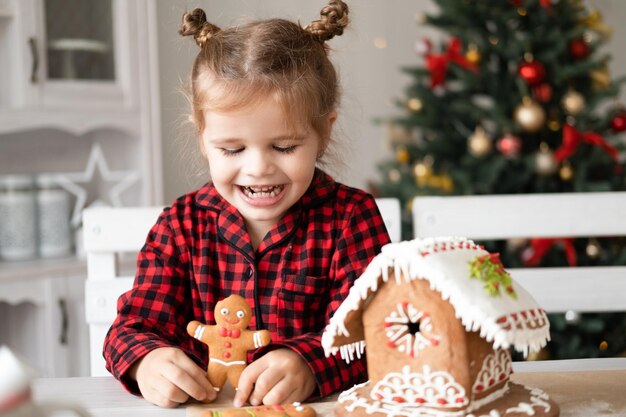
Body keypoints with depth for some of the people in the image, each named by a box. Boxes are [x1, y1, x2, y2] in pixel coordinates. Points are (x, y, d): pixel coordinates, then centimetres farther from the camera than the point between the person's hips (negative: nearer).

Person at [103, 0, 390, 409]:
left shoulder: (351, 217, -2)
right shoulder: (180, 225, 5)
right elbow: (138, 322, 2)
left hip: (321, 407, -2)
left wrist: (307, 362, -33)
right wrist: (147, 360, -23)